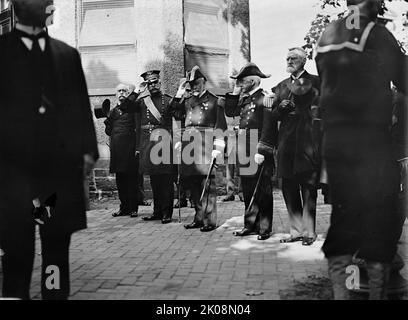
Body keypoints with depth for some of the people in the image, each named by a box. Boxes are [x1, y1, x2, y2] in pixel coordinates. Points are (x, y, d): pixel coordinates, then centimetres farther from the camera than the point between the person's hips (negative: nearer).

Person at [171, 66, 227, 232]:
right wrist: (179, 93, 9)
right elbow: (176, 115, 10)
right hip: (189, 142, 5)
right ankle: (199, 218, 19)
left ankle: (210, 220, 0)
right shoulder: (187, 99, 18)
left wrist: (218, 148, -11)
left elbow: (220, 126, -2)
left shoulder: (214, 100, 3)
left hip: (206, 143, -5)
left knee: (207, 183, -7)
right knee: (193, 182, 8)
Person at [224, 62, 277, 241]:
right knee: (247, 191, 11)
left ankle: (265, 228, 9)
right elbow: (230, 112, 14)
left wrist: (262, 152, -20)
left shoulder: (265, 99, -9)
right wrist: (235, 92, 9)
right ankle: (250, 225, 20)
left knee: (263, 191, 1)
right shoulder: (244, 99, 16)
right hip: (244, 152, 8)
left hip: (259, 153, -8)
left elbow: (269, 129, -15)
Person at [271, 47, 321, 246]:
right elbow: (274, 115, 18)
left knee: (308, 187, -4)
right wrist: (281, 107, -2)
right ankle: (296, 230, 14)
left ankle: (309, 232, 3)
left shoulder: (315, 81, 6)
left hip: (307, 140, -5)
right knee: (288, 187, 5)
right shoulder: (281, 86, 21)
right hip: (286, 141, 5)